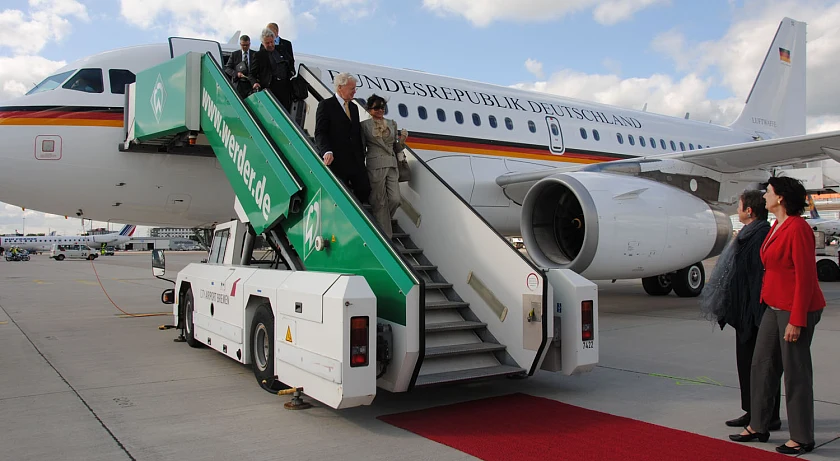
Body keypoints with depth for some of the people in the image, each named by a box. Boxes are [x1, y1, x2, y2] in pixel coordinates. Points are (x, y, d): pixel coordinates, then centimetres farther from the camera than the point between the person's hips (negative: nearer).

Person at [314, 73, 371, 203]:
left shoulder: (354, 107, 19)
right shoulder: (326, 105, -3)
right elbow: (320, 133, -11)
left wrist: (361, 157, 12)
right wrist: (327, 151, -28)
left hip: (356, 160, 6)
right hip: (336, 160, -6)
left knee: (365, 189, 1)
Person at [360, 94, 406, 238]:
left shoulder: (392, 124, 15)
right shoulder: (365, 125, 4)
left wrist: (402, 141, -2)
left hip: (392, 166, 4)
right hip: (375, 166, -4)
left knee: (395, 200, -5)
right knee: (380, 202, -1)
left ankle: (381, 222, 22)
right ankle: (386, 236, 7)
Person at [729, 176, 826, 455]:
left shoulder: (797, 228, -18)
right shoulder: (777, 227, 11)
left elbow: (806, 277, -19)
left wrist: (796, 320, -20)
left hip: (795, 310, -9)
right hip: (774, 307, 10)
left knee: (795, 373, 1)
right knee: (762, 365, 13)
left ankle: (802, 439, 15)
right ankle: (758, 427, 25)